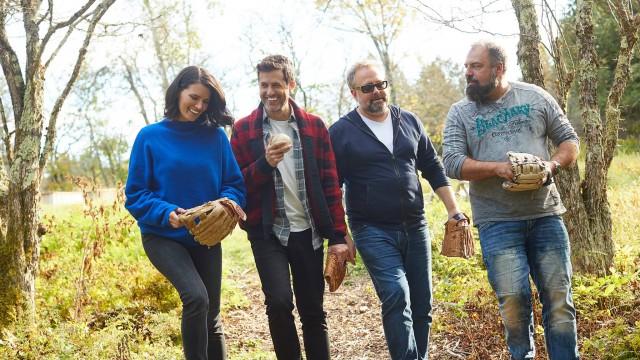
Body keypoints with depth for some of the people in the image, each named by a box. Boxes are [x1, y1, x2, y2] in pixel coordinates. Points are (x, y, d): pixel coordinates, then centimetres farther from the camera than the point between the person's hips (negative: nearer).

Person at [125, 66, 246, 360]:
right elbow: (135, 194, -6)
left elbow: (234, 184, 3)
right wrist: (166, 213, -23)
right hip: (163, 236, -3)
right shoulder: (151, 136, -6)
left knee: (211, 317, 12)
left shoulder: (216, 136, 0)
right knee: (196, 297, -27)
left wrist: (228, 204, -19)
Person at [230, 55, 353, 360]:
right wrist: (265, 163, -19)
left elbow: (330, 182, 3)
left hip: (308, 231, 2)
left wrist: (337, 235, -2)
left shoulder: (314, 125, 3)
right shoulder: (243, 129, 0)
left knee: (313, 310, 7)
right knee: (279, 302, -16)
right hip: (267, 232, -1)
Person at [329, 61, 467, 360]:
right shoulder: (341, 131, -4)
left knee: (422, 303, 9)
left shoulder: (409, 121, 8)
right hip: (373, 231, -4)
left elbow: (433, 169, 13)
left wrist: (454, 212, 6)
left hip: (415, 227, 5)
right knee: (396, 295, -20)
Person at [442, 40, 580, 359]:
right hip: (497, 222, -1)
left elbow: (569, 140, 11)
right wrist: (498, 168, -19)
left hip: (545, 215, 2)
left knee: (559, 297, 4)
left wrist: (553, 164, -10)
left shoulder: (536, 97, 7)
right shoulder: (459, 113, 4)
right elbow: (452, 163, -6)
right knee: (513, 300, -4)